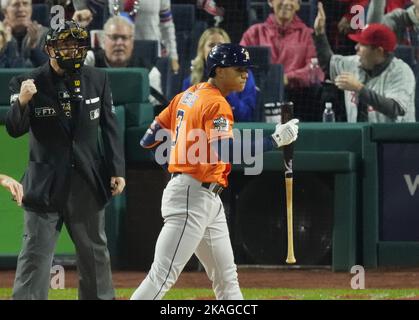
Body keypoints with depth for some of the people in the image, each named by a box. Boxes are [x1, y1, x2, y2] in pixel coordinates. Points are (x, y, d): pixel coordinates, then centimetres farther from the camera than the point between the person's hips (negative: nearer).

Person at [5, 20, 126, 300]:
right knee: (35, 254, -8)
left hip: (88, 182, 3)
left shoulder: (97, 80, 2)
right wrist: (22, 102, -32)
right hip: (45, 184, -3)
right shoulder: (29, 83, -7)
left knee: (95, 252, 15)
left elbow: (110, 128, 8)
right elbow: (14, 130, -13)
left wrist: (117, 170, 2)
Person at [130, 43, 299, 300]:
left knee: (227, 278, 13)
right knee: (163, 276, -12)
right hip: (192, 195, -11)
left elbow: (149, 139, 13)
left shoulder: (188, 95, 12)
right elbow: (227, 152, -31)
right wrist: (276, 140, -28)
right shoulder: (216, 104, -15)